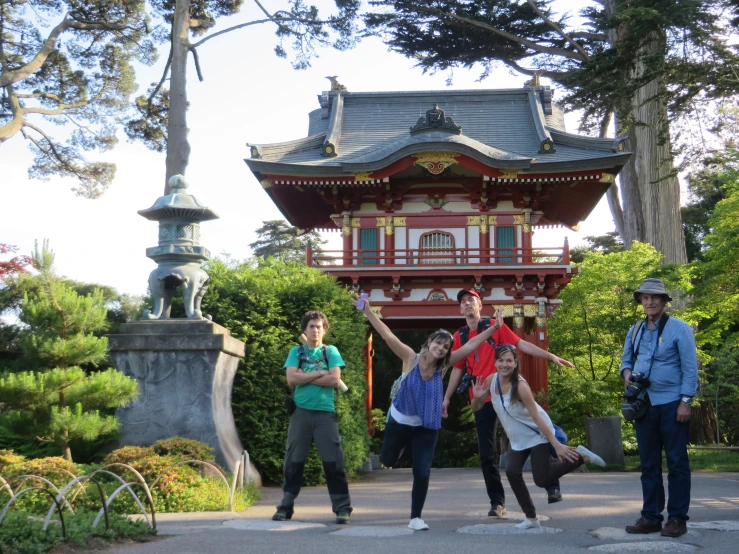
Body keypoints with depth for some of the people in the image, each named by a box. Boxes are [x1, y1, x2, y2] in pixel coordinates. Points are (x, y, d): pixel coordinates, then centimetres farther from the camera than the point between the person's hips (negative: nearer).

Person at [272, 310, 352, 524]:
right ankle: (286, 506, 13)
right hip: (301, 411, 1)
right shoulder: (296, 351, 9)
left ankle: (343, 508, 3)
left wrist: (305, 377, -6)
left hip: (325, 412, -1)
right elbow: (292, 379, -5)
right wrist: (319, 373, -7)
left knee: (333, 462, -2)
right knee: (293, 462, 4)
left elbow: (334, 380, -6)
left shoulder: (331, 351, 8)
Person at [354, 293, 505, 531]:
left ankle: (415, 518, 13)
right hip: (399, 422, -1)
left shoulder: (443, 366, -8)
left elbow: (470, 346, -10)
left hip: (426, 428, 1)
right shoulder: (411, 358, -15)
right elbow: (388, 336, -24)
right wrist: (368, 312, -33)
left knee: (422, 473, -4)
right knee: (387, 461, 18)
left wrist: (493, 328, -13)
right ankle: (400, 446, 54)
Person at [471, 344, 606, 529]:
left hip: (537, 435, -6)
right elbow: (476, 408, 1)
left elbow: (537, 417, -26)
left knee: (541, 480, -10)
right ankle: (531, 518, 4)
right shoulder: (491, 381, -10)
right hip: (518, 437, 6)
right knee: (512, 472, -10)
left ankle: (581, 456, 8)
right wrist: (477, 397, -22)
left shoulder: (520, 386, -29)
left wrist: (556, 444, -27)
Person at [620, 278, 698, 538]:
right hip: (644, 405, 6)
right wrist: (627, 373, -4)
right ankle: (651, 516, 17)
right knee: (649, 464, 10)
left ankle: (677, 518, 7)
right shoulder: (635, 331, 11)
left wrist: (685, 401, -15)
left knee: (677, 463, 0)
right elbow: (626, 359, 20)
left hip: (671, 405, -5)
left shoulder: (679, 329, -5)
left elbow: (690, 368, -9)